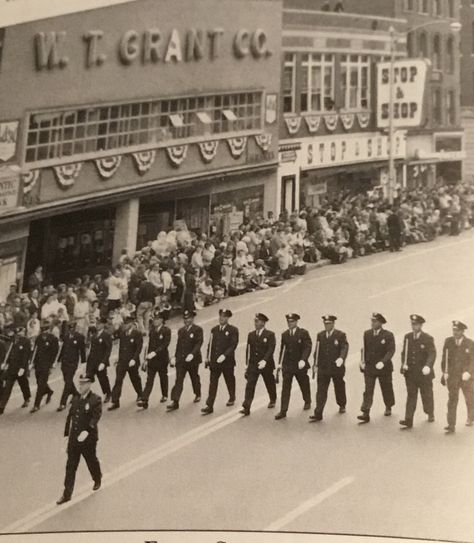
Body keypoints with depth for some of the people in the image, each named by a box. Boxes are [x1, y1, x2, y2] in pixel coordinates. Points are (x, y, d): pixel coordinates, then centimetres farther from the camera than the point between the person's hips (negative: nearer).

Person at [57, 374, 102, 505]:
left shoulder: (95, 400, -13)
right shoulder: (75, 399, 6)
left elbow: (96, 417, -24)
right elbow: (70, 416, 12)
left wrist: (86, 431, -35)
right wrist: (67, 434, 12)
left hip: (88, 439, -4)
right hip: (74, 439, 5)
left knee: (92, 462, 16)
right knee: (70, 466, 2)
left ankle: (97, 480, 45)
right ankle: (67, 494, 6)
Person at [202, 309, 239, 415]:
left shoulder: (233, 330, -5)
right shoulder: (214, 330, 9)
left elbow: (233, 345, -12)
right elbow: (210, 344, 11)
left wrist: (224, 355, -23)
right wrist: (208, 357, 2)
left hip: (227, 361, -3)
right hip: (214, 361, 3)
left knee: (230, 381, 14)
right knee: (212, 383, -4)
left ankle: (232, 398, 39)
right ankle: (209, 406, -7)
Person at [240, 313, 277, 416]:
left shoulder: (270, 335, -7)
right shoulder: (251, 335, 8)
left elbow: (271, 349, -16)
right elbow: (248, 350, 12)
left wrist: (264, 360, -28)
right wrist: (247, 364, 10)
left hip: (266, 364, -3)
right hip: (253, 364, 3)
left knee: (270, 384, 15)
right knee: (250, 385, -10)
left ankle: (273, 400, 42)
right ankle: (246, 408, -15)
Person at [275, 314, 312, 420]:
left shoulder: (303, 333, -8)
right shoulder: (284, 334, 7)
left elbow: (308, 347, -14)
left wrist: (303, 360, -26)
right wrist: (280, 362, 10)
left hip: (300, 365, -3)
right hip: (287, 365, 3)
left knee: (304, 385, 16)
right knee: (285, 388, -5)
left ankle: (307, 402, 43)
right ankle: (283, 411, -7)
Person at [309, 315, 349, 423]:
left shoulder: (340, 335, -4)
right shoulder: (320, 335, 8)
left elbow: (344, 348, -15)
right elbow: (317, 350, 12)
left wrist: (341, 358, -33)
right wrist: (316, 364, 10)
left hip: (337, 368, -2)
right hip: (323, 368, 2)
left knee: (339, 388, 15)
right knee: (321, 391, -7)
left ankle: (342, 405, 41)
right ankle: (318, 414, -11)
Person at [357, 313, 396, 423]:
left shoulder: (388, 335, -9)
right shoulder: (367, 334, 3)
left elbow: (391, 351, -15)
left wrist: (383, 362, -27)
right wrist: (362, 361, 3)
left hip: (384, 367, -2)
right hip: (369, 367, 2)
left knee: (386, 388, 14)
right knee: (368, 390, -7)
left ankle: (388, 407, 39)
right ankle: (366, 414, -13)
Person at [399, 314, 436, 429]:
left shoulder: (428, 339, -8)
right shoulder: (407, 337, 6)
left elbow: (432, 354, -17)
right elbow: (404, 352, 13)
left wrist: (428, 366, -34)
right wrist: (404, 364, -4)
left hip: (424, 373, -3)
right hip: (410, 373, 3)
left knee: (427, 395, 11)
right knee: (411, 396, -1)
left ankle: (430, 414, 37)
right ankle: (408, 421, -5)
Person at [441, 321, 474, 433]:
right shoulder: (448, 341, -1)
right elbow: (445, 358, 4)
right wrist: (444, 372, -2)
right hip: (452, 376, 0)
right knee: (452, 400, -8)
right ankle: (451, 426, -9)